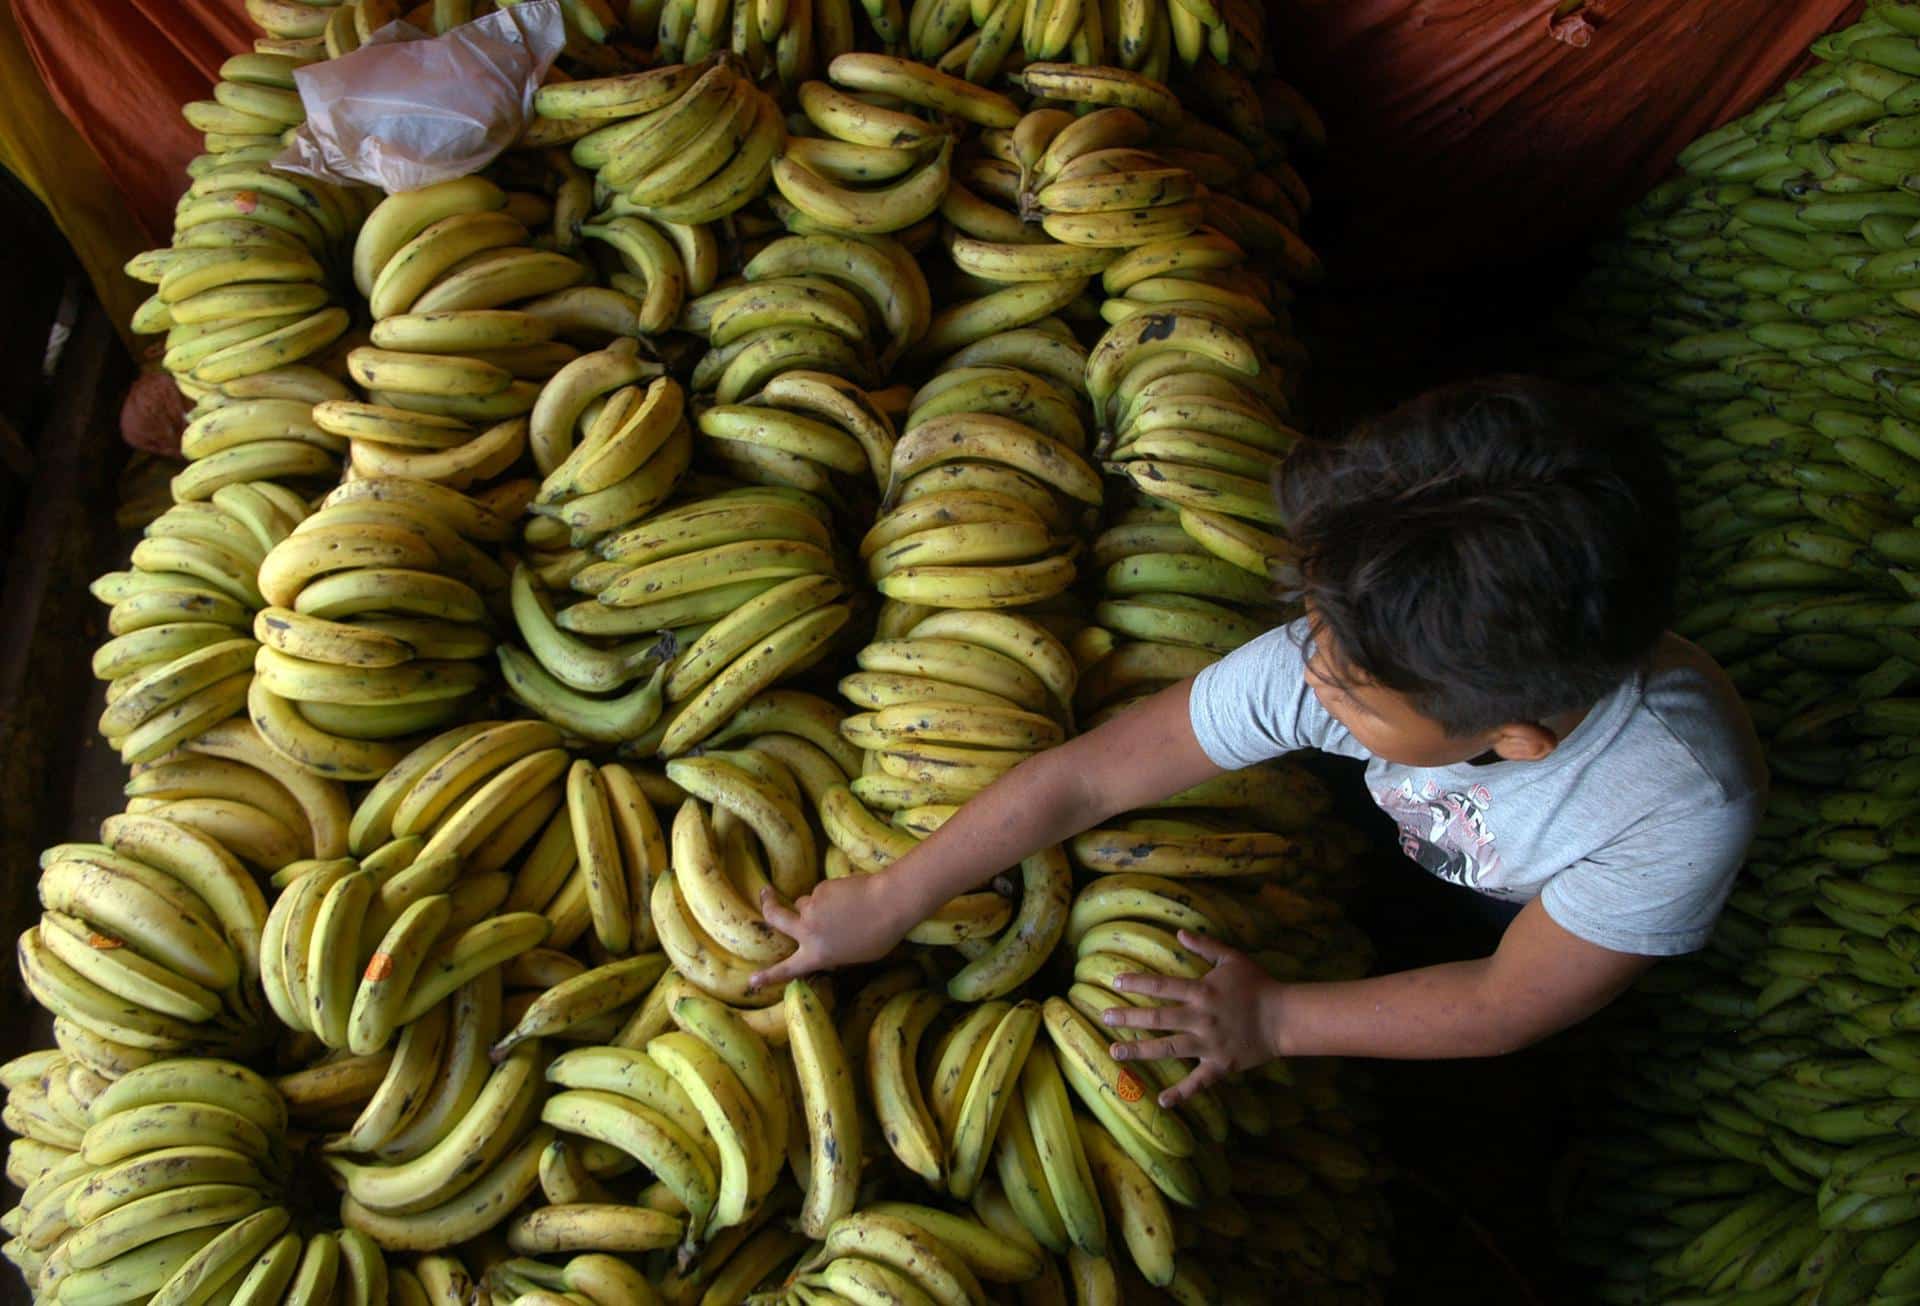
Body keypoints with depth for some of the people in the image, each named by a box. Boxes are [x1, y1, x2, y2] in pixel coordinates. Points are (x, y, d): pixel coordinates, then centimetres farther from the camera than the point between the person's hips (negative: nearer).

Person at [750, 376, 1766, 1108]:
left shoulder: (1682, 806, -46)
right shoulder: (1332, 658, -41)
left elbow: (1508, 1007, -29)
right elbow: (1085, 777, -31)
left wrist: (1275, 1021, -28)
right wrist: (883, 904, -24)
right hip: (1410, 847, 3)